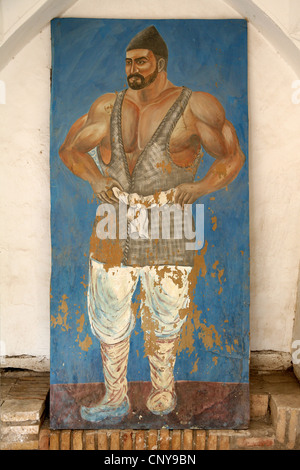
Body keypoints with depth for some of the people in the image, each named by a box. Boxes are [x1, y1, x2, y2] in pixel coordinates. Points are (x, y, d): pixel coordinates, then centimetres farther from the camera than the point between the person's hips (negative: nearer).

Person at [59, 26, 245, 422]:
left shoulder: (195, 106, -2)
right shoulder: (108, 107, 8)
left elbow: (233, 157, 2)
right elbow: (70, 148, 15)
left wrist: (201, 186, -16)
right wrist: (96, 180, -4)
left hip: (167, 235, -3)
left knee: (164, 319, 11)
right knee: (108, 315, 10)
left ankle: (162, 389, 39)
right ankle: (115, 397, 31)